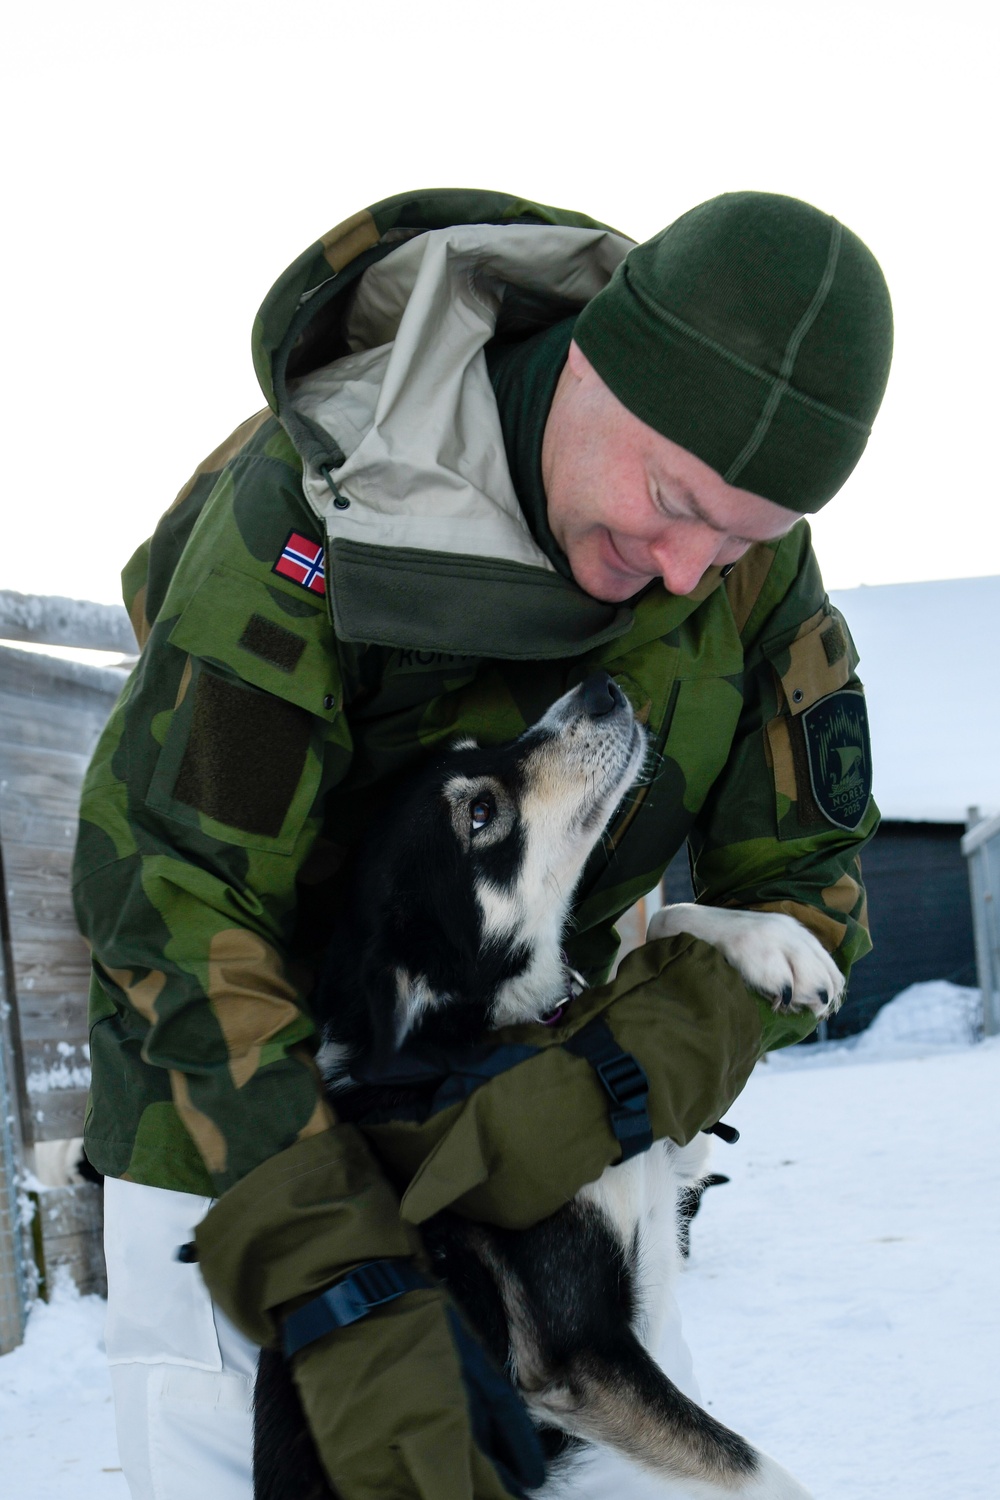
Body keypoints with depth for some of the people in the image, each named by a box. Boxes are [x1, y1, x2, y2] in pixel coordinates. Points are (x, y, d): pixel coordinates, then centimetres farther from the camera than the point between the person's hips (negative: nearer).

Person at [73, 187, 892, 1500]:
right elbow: (167, 893, -27)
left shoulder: (753, 562, -11)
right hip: (241, 1106, -4)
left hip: (506, 1098, 4)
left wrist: (614, 1086, -29)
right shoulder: (309, 503, -27)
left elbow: (801, 886, -7)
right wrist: (340, 1300, -35)